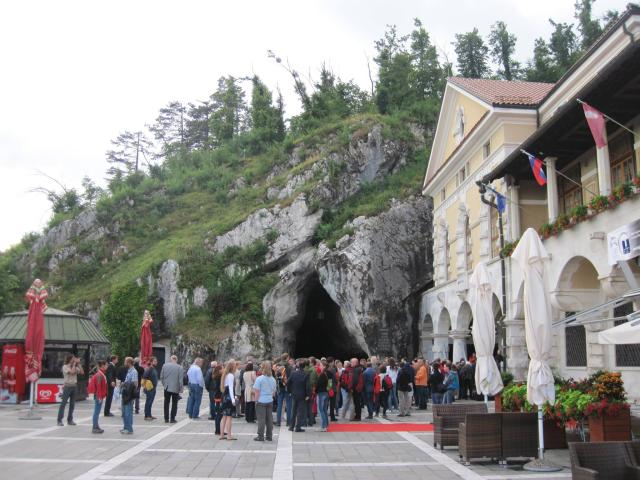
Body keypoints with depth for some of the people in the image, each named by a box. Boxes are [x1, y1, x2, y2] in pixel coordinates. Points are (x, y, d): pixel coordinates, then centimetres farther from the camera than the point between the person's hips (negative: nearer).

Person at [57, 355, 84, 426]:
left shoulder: (75, 367, 11)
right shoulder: (65, 366, -6)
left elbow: (82, 372, 1)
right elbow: (72, 372, -21)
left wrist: (78, 364, -1)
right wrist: (74, 364, -12)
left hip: (74, 386, 6)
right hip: (67, 386, -6)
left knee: (72, 404, 7)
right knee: (63, 403, -6)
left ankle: (70, 420, 14)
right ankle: (59, 420, -3)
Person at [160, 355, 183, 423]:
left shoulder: (164, 366, -2)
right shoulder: (179, 368, -10)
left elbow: (161, 377, 4)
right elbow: (180, 380, -9)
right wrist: (181, 389, -1)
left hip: (167, 388, 2)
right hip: (175, 389, -2)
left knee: (166, 403, 12)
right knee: (174, 404, 8)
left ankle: (166, 419, 14)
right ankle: (172, 419, 7)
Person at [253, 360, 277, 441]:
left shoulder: (259, 379, -12)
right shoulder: (273, 379, 5)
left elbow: (257, 392, -10)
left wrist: (256, 400, 1)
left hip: (261, 401, -5)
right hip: (270, 401, 5)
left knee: (261, 419, 0)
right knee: (269, 419, 9)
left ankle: (260, 436, 3)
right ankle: (269, 436, 14)